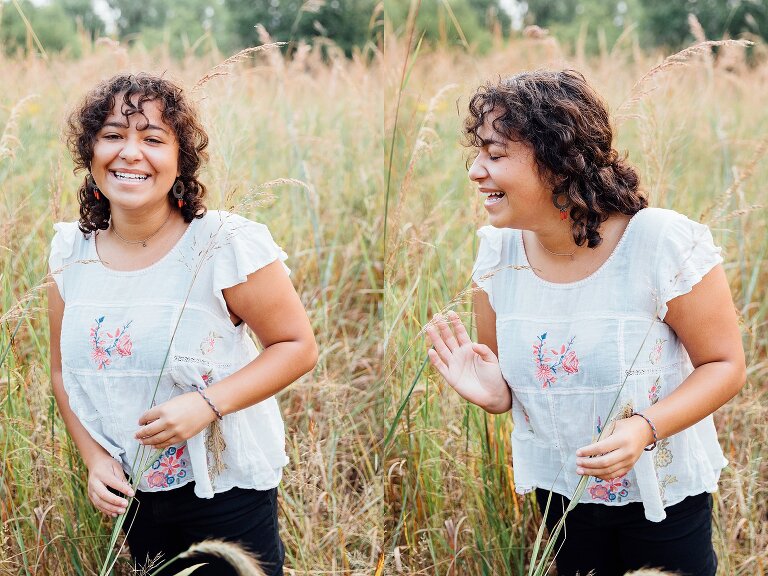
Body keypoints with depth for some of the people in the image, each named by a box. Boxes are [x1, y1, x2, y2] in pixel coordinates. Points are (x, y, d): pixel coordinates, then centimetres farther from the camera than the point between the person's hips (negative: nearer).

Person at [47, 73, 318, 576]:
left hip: (227, 491, -4)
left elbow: (298, 347, -14)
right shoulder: (71, 253, -3)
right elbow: (65, 370, 8)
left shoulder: (227, 244, -18)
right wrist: (94, 457, -5)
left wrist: (207, 402, -26)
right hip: (131, 491, 5)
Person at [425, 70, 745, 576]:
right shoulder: (497, 253, -7)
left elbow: (725, 366, -14)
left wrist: (646, 428, -29)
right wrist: (490, 391, -19)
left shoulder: (664, 242, -22)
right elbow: (510, 388, 4)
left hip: (663, 495, -3)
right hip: (558, 491, 4)